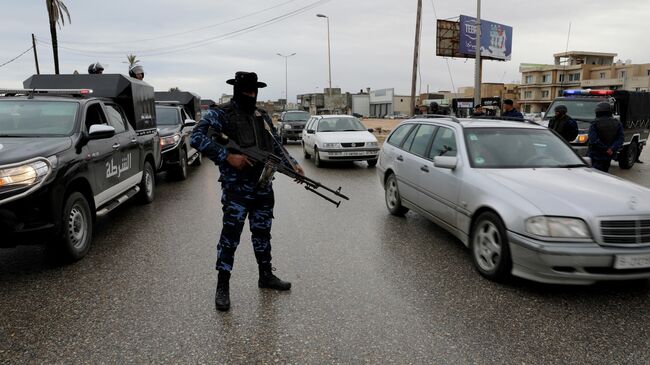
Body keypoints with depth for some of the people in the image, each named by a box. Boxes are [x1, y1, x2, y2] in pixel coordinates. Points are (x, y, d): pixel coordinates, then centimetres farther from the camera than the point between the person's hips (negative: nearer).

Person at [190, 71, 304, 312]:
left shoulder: (263, 117, 14)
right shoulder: (220, 114, -6)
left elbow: (277, 146, 19)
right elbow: (197, 138, -17)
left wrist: (292, 165, 4)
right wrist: (227, 156, -23)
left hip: (264, 187, 6)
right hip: (237, 188, -6)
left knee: (262, 233, 15)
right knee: (230, 235, -5)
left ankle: (266, 275, 30)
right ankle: (222, 287, 6)